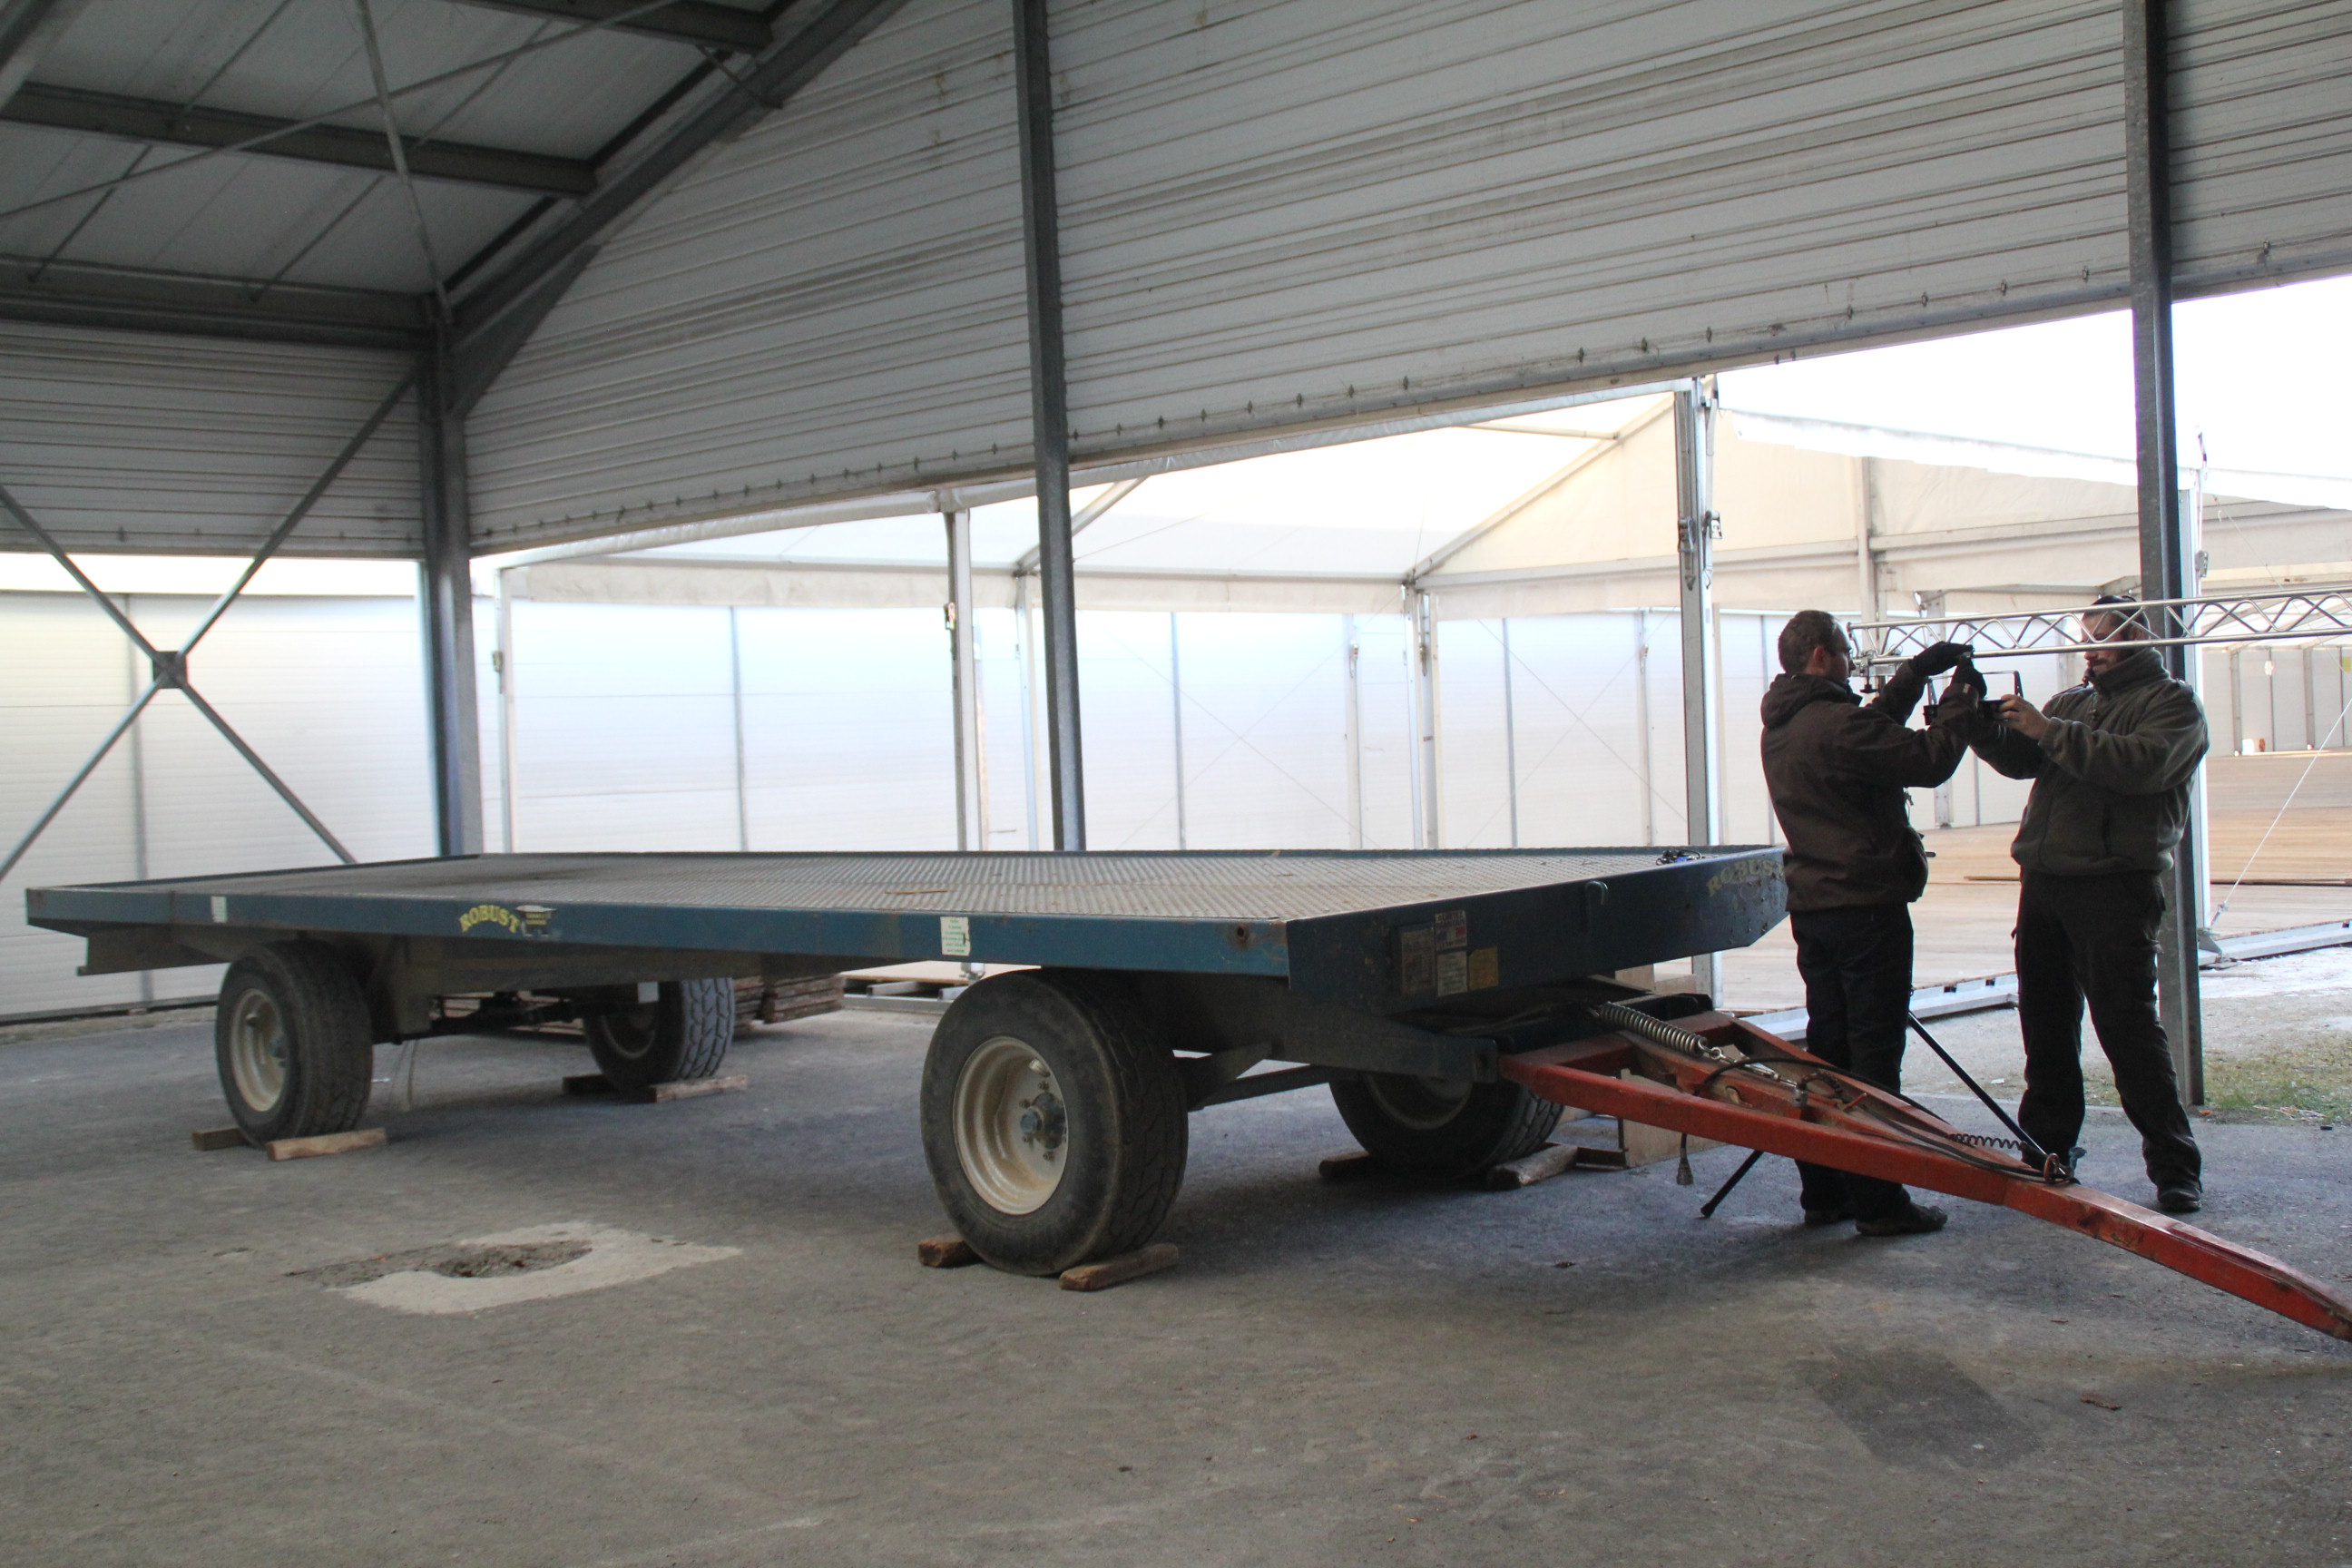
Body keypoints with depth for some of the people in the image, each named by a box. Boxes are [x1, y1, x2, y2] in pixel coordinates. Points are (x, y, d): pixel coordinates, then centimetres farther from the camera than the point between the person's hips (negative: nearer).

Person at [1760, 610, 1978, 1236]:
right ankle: (1877, 1200, 0)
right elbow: (1929, 760, -15)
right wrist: (1960, 707, 2)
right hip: (1866, 907, -9)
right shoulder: (1834, 724, -19)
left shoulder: (1781, 728, 11)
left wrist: (1915, 675, 21)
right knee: (1874, 1055, -4)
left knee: (1827, 1046, 13)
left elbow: (1875, 730, 24)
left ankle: (1823, 1191, 19)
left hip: (1811, 907, 9)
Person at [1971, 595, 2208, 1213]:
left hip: (2115, 888, -7)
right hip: (2044, 881, 7)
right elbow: (2023, 760, 10)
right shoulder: (2072, 702, 21)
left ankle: (2174, 1166, -2)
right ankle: (2046, 1149, 22)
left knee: (2128, 1025, -9)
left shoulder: (2173, 703, 1)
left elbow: (2142, 764, -18)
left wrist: (2049, 731, -20)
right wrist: (1985, 728, -9)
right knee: (2045, 1022, 11)